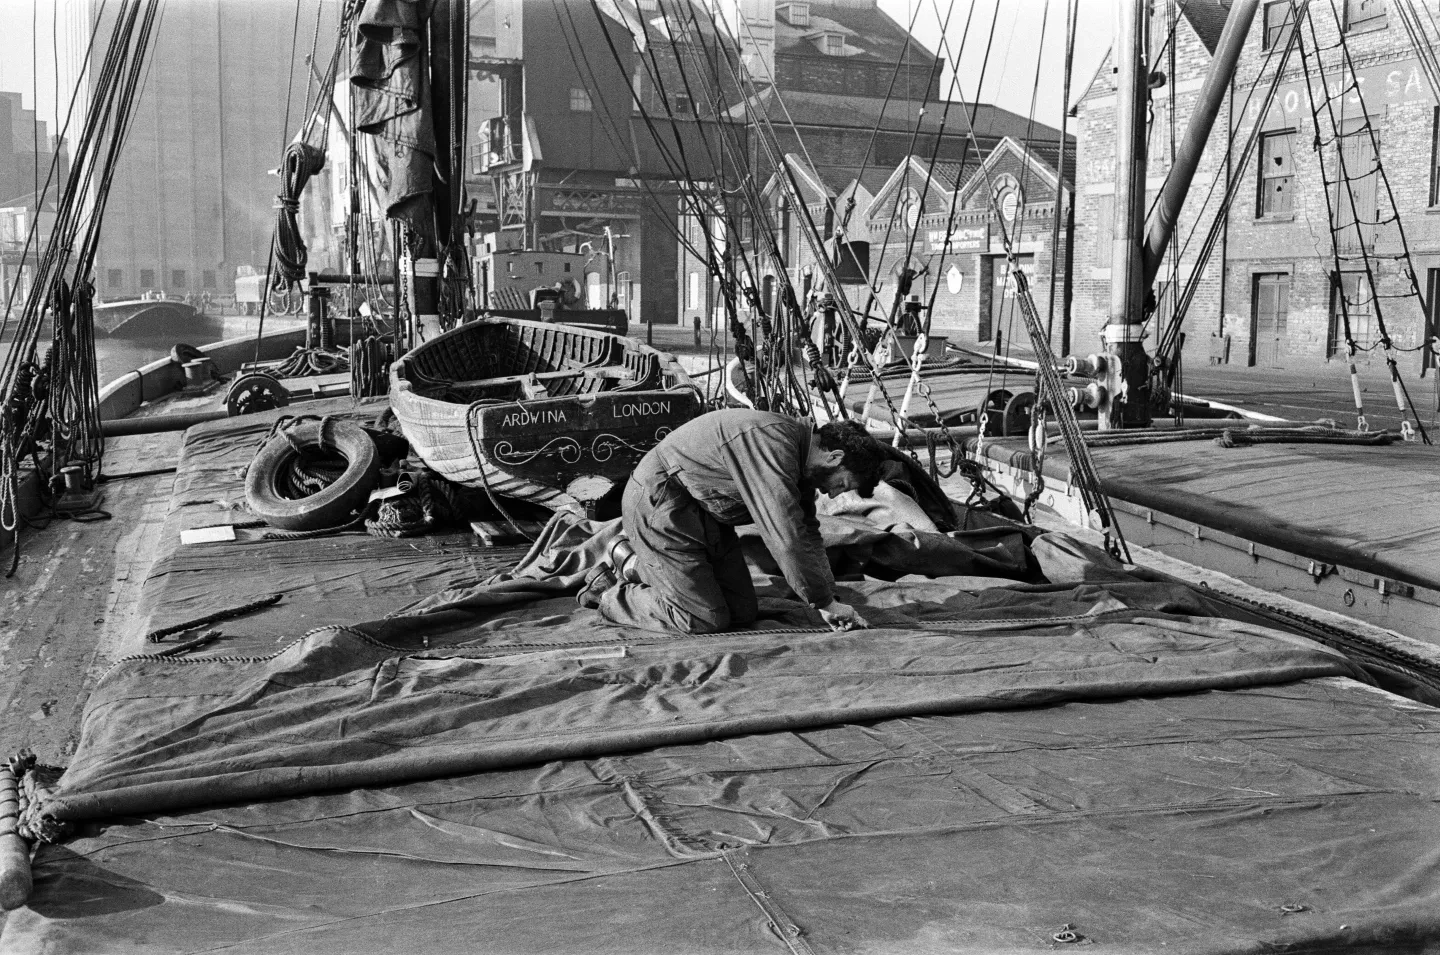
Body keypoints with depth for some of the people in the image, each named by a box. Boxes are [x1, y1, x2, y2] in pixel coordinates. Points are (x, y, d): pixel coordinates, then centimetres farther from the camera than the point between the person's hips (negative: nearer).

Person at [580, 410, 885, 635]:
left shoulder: (798, 456, 3)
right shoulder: (774, 442, -29)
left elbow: (807, 532, 11)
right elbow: (786, 538, -30)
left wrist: (828, 599, 2)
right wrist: (826, 602, -19)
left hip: (704, 510, 10)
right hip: (658, 502, -10)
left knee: (742, 612, 7)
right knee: (705, 620, -11)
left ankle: (634, 564, 21)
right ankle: (608, 594, 9)